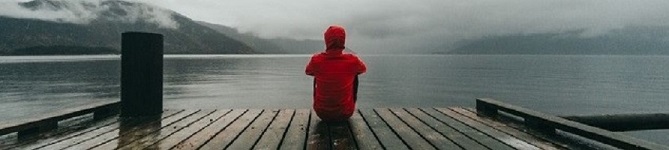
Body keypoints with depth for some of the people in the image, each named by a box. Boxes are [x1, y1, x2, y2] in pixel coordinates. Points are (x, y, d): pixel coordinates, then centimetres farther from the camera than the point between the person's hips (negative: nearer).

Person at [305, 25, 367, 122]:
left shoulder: (316, 60, -17)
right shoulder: (353, 60, -18)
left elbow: (308, 71, 9)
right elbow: (363, 69, 9)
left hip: (322, 114, 1)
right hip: (345, 114, 0)